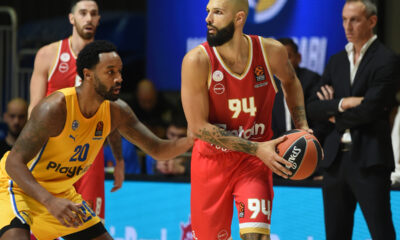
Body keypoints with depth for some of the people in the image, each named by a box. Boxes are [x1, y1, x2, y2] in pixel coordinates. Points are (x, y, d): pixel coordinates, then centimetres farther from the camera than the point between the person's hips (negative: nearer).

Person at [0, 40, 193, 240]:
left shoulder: (116, 111, -8)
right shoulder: (55, 108, -29)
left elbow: (157, 149, 2)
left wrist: (192, 139, -19)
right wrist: (50, 202, -45)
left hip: (60, 191, 8)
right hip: (18, 185, -8)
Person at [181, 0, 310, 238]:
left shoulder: (271, 51, -12)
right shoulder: (197, 61, -20)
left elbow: (290, 81, 14)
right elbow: (198, 126, -19)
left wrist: (301, 127, 0)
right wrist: (256, 148, -24)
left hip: (254, 163, 1)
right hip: (211, 162, 0)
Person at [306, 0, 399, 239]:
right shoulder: (337, 61, 16)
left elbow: (370, 110, -15)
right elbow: (313, 108, 8)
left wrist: (335, 117, 0)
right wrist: (343, 103, -10)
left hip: (369, 160, -7)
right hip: (336, 159, 7)